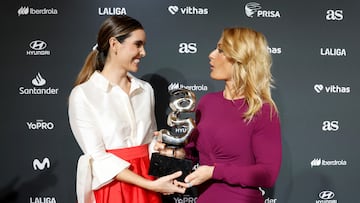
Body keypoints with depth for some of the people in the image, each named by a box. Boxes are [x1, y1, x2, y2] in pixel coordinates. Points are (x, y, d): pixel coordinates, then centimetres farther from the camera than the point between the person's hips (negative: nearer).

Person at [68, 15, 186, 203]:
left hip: (146, 185, 5)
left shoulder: (146, 89, 4)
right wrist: (151, 185, -20)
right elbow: (98, 157, -14)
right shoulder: (82, 94, -11)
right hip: (109, 187, -4)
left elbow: (151, 140, 10)